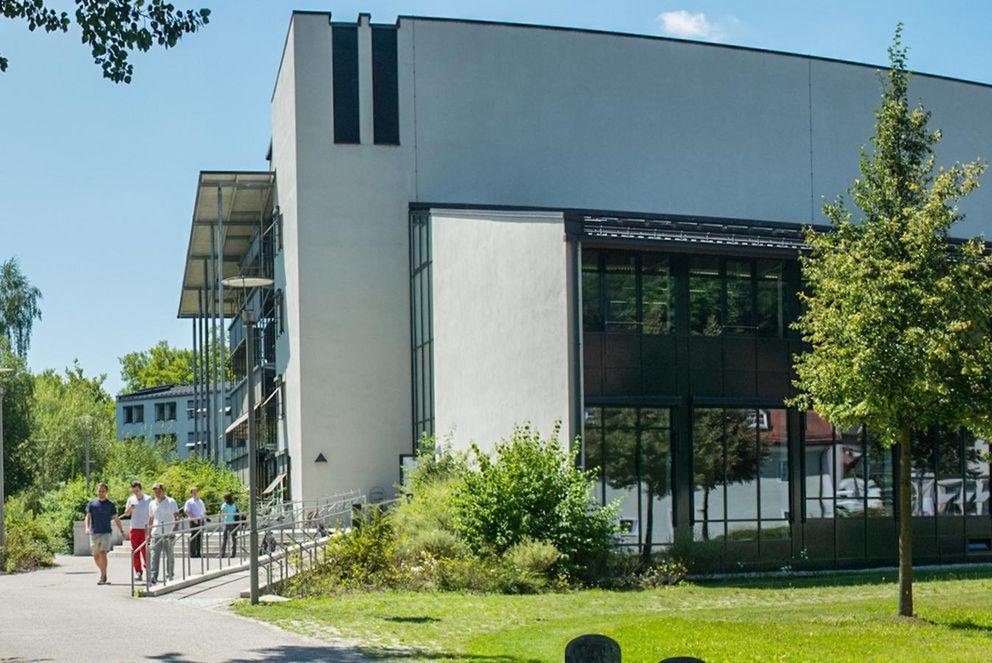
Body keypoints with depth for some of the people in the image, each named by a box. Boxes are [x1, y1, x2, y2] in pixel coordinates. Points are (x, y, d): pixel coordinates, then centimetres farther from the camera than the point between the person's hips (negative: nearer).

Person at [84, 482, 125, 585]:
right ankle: (103, 572, 30)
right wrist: (87, 527, -15)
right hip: (94, 533, 2)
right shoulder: (92, 503, 8)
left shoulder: (110, 504, 7)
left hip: (106, 533, -2)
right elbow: (88, 516, 3)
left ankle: (103, 577, -13)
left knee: (103, 553, -17)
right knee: (96, 556, 8)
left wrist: (121, 531, 9)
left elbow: (116, 519, 11)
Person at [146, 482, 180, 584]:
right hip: (156, 533, 3)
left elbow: (176, 515, -4)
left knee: (169, 555, 4)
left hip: (168, 533, -3)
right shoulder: (152, 504, 13)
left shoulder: (171, 502, -1)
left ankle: (169, 576, 13)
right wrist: (149, 533, 15)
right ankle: (153, 576, -11)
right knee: (154, 555, -6)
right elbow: (150, 519, 19)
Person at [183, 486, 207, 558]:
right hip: (194, 521, -6)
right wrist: (193, 518, -17)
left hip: (201, 521, 6)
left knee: (200, 537, 5)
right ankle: (192, 553, -6)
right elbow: (186, 511, -10)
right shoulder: (189, 502, 2)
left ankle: (198, 553, 8)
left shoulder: (201, 502, 21)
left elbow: (204, 511, 26)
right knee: (193, 537, -7)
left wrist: (205, 519, 10)